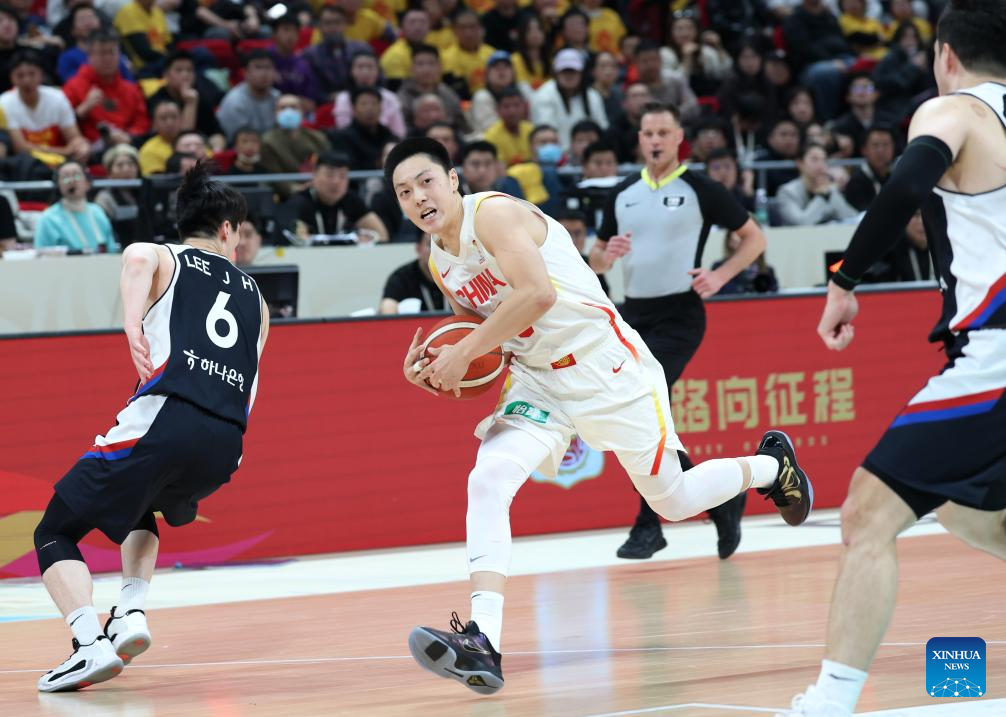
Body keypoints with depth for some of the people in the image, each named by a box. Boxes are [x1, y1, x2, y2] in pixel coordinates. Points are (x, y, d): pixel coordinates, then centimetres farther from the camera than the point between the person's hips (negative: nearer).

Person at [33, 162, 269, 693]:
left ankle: (90, 644, -15)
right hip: (225, 447, 5)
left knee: (54, 534, 8)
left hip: (163, 424, -5)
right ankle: (131, 614, 15)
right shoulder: (252, 295, 27)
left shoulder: (162, 260, 14)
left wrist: (132, 324, -21)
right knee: (141, 508, 37)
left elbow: (137, 257, -13)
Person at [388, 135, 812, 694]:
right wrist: (439, 372, -1)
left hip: (605, 365, -7)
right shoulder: (440, 264, 7)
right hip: (539, 380, 7)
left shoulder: (494, 213, -18)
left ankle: (769, 464, 38)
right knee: (488, 480, -18)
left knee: (674, 501, 7)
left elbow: (537, 293, -32)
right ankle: (483, 642, -27)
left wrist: (464, 354, -27)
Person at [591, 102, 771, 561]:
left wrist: (721, 275, -12)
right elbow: (595, 261, 18)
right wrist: (608, 255, -5)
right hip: (634, 315, 6)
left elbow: (754, 238, 2)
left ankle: (649, 524, -9)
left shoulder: (699, 190, -3)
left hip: (678, 317, -6)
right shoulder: (623, 195, 12)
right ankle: (720, 498, 20)